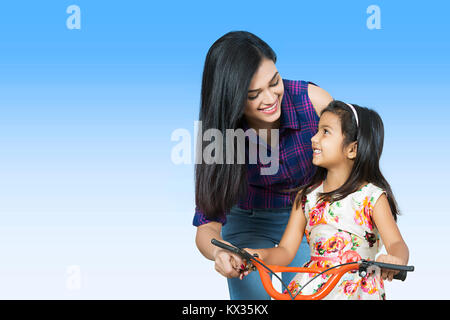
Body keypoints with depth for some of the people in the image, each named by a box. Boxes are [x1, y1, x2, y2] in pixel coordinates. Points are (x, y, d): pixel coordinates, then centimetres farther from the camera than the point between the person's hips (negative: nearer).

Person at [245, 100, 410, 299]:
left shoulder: (373, 196, -3)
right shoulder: (306, 196, 10)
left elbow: (396, 243, -14)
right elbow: (285, 251, 7)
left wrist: (395, 260, -38)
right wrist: (258, 256, -15)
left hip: (358, 291, -3)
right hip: (310, 288, 3)